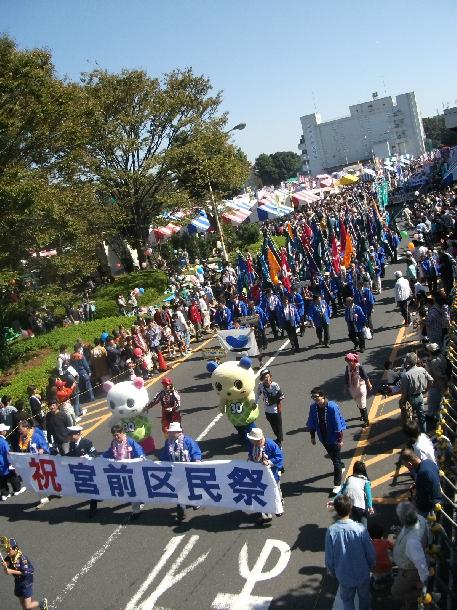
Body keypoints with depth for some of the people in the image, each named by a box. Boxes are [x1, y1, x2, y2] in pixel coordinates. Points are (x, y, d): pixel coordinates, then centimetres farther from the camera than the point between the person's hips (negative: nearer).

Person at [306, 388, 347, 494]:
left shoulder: (332, 407, -26)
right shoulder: (313, 407, -12)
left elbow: (338, 424, -19)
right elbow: (312, 423, 2)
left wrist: (340, 439, -15)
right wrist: (312, 436, 7)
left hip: (333, 438, -5)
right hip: (323, 438, 5)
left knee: (336, 461, 2)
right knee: (332, 456, 26)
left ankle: (337, 485, 13)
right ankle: (341, 466, 57)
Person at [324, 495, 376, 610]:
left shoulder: (331, 531, -22)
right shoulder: (360, 529, -25)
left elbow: (329, 558, -12)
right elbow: (371, 553, -13)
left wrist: (333, 573, 7)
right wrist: (371, 566, 8)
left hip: (344, 576, 0)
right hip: (362, 574, 0)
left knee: (347, 600, 25)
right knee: (364, 598, 27)